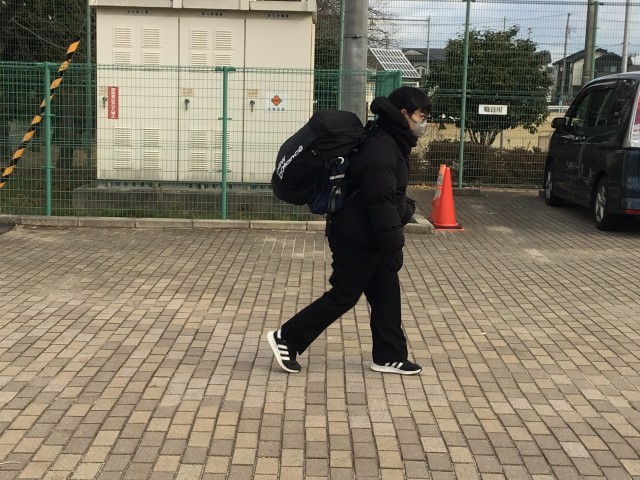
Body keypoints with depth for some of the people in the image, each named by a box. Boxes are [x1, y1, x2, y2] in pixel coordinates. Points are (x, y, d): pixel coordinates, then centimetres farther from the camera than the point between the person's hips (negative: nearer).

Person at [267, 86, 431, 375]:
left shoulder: (391, 143, 12)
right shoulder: (382, 148, -21)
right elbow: (380, 200, -26)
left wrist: (405, 208, 8)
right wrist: (394, 242, -23)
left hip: (371, 236, 10)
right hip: (358, 237, -10)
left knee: (386, 294, 13)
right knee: (344, 296, -2)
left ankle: (389, 356, 23)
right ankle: (286, 339, 8)